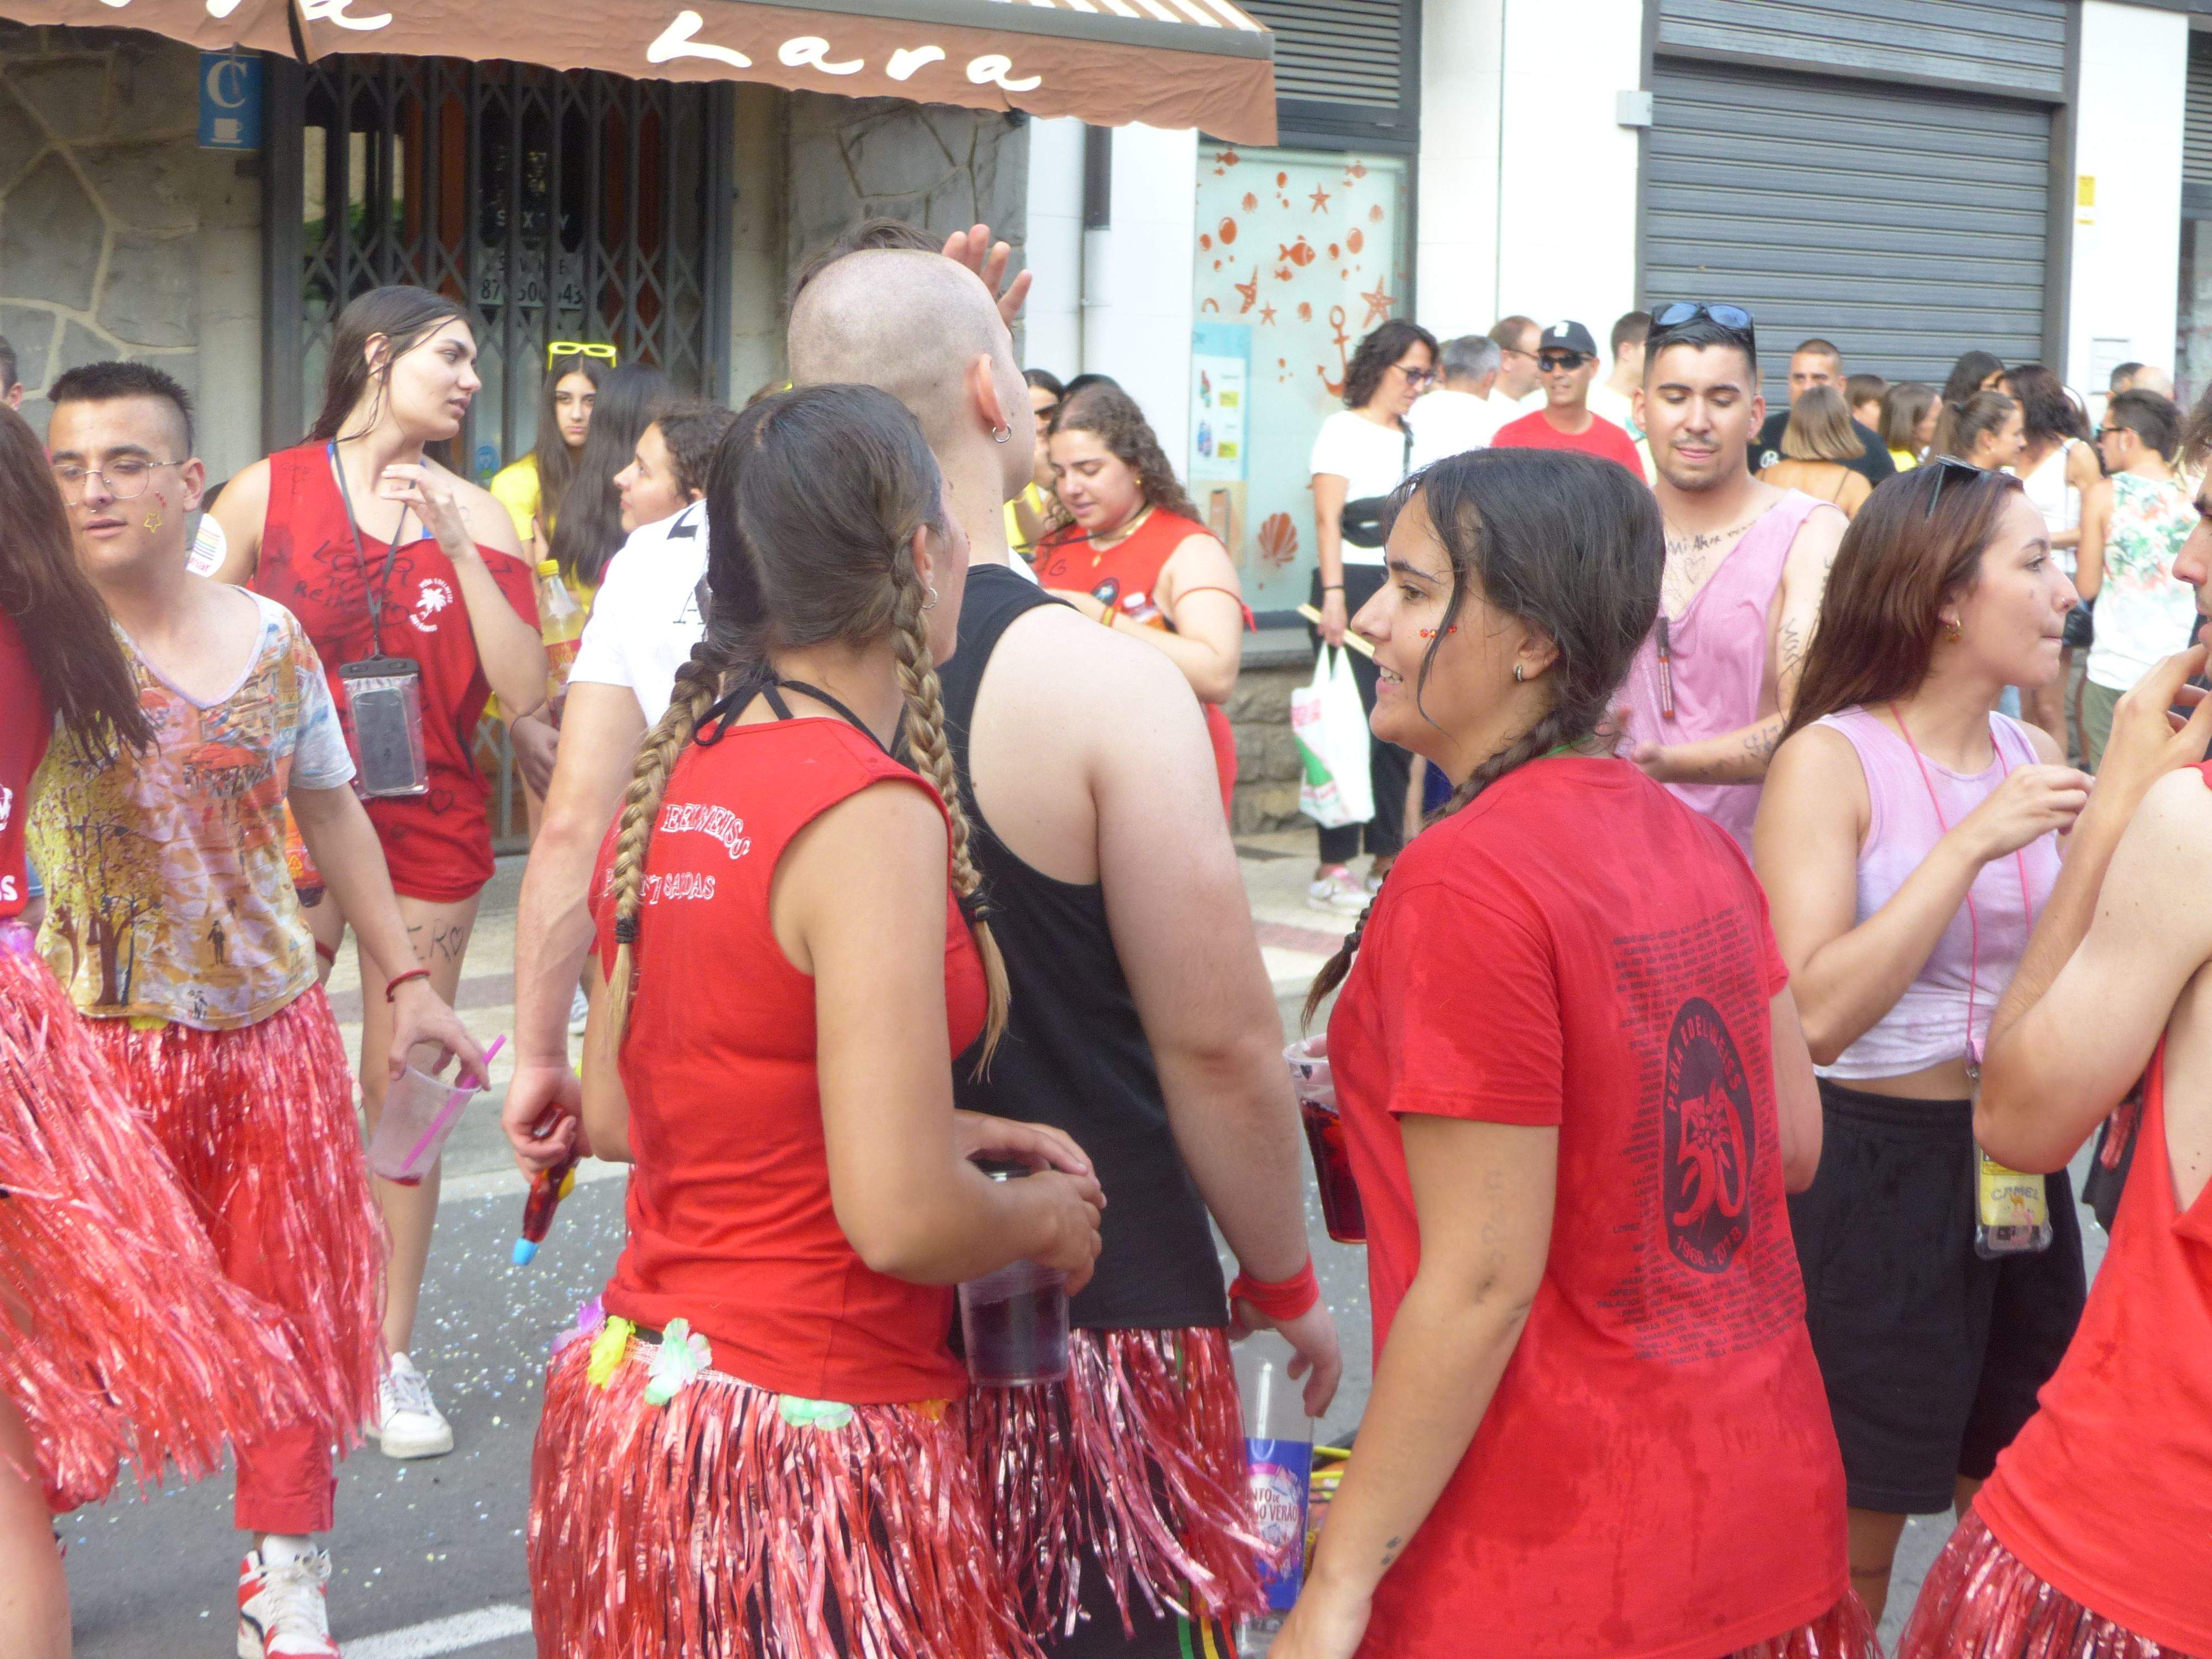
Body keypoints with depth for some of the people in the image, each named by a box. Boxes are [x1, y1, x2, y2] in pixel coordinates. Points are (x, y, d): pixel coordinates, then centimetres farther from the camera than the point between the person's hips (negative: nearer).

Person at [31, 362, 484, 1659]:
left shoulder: (271, 635, 3)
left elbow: (333, 812, 13)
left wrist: (405, 980, 14)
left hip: (275, 1024, 3)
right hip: (103, 1036, -3)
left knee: (291, 1304, 10)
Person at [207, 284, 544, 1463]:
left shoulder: (473, 515, 4)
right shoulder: (265, 494, -1)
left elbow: (525, 693, -5)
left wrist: (456, 548, -13)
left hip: (427, 825, 2)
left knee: (401, 1094, 6)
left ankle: (392, 1358, 17)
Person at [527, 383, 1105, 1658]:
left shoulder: (681, 771, 4)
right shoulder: (870, 811, -21)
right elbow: (903, 1220, -24)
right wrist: (1044, 1219, -2)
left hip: (637, 1384, 9)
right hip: (803, 1451, -8)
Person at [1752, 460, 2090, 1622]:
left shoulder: (2031, 759, 4)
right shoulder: (1831, 760, -14)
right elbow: (1814, 1016, -25)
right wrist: (1972, 845, -27)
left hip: (2016, 1166, 6)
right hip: (1873, 1166, -6)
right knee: (1848, 1549, 7)